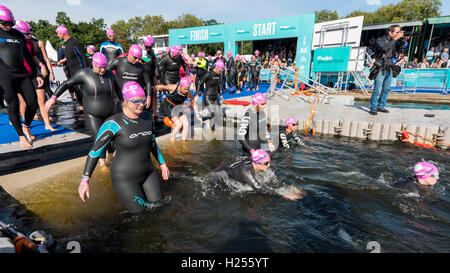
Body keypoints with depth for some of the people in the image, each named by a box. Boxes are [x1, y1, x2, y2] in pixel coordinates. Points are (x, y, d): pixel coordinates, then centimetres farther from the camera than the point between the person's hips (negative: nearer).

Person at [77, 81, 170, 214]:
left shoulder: (147, 117, -3)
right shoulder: (114, 123, -20)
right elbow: (95, 151, -14)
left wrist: (162, 163, 15)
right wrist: (85, 180, -17)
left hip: (147, 173, 6)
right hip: (124, 177, -5)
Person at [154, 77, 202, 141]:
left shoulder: (189, 94, -17)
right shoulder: (173, 88, -27)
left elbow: (194, 104, -2)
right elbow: (161, 86, -8)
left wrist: (197, 115, -4)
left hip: (178, 107, 4)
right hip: (167, 107, -4)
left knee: (186, 124, -10)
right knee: (179, 124, -18)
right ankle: (172, 139, 8)